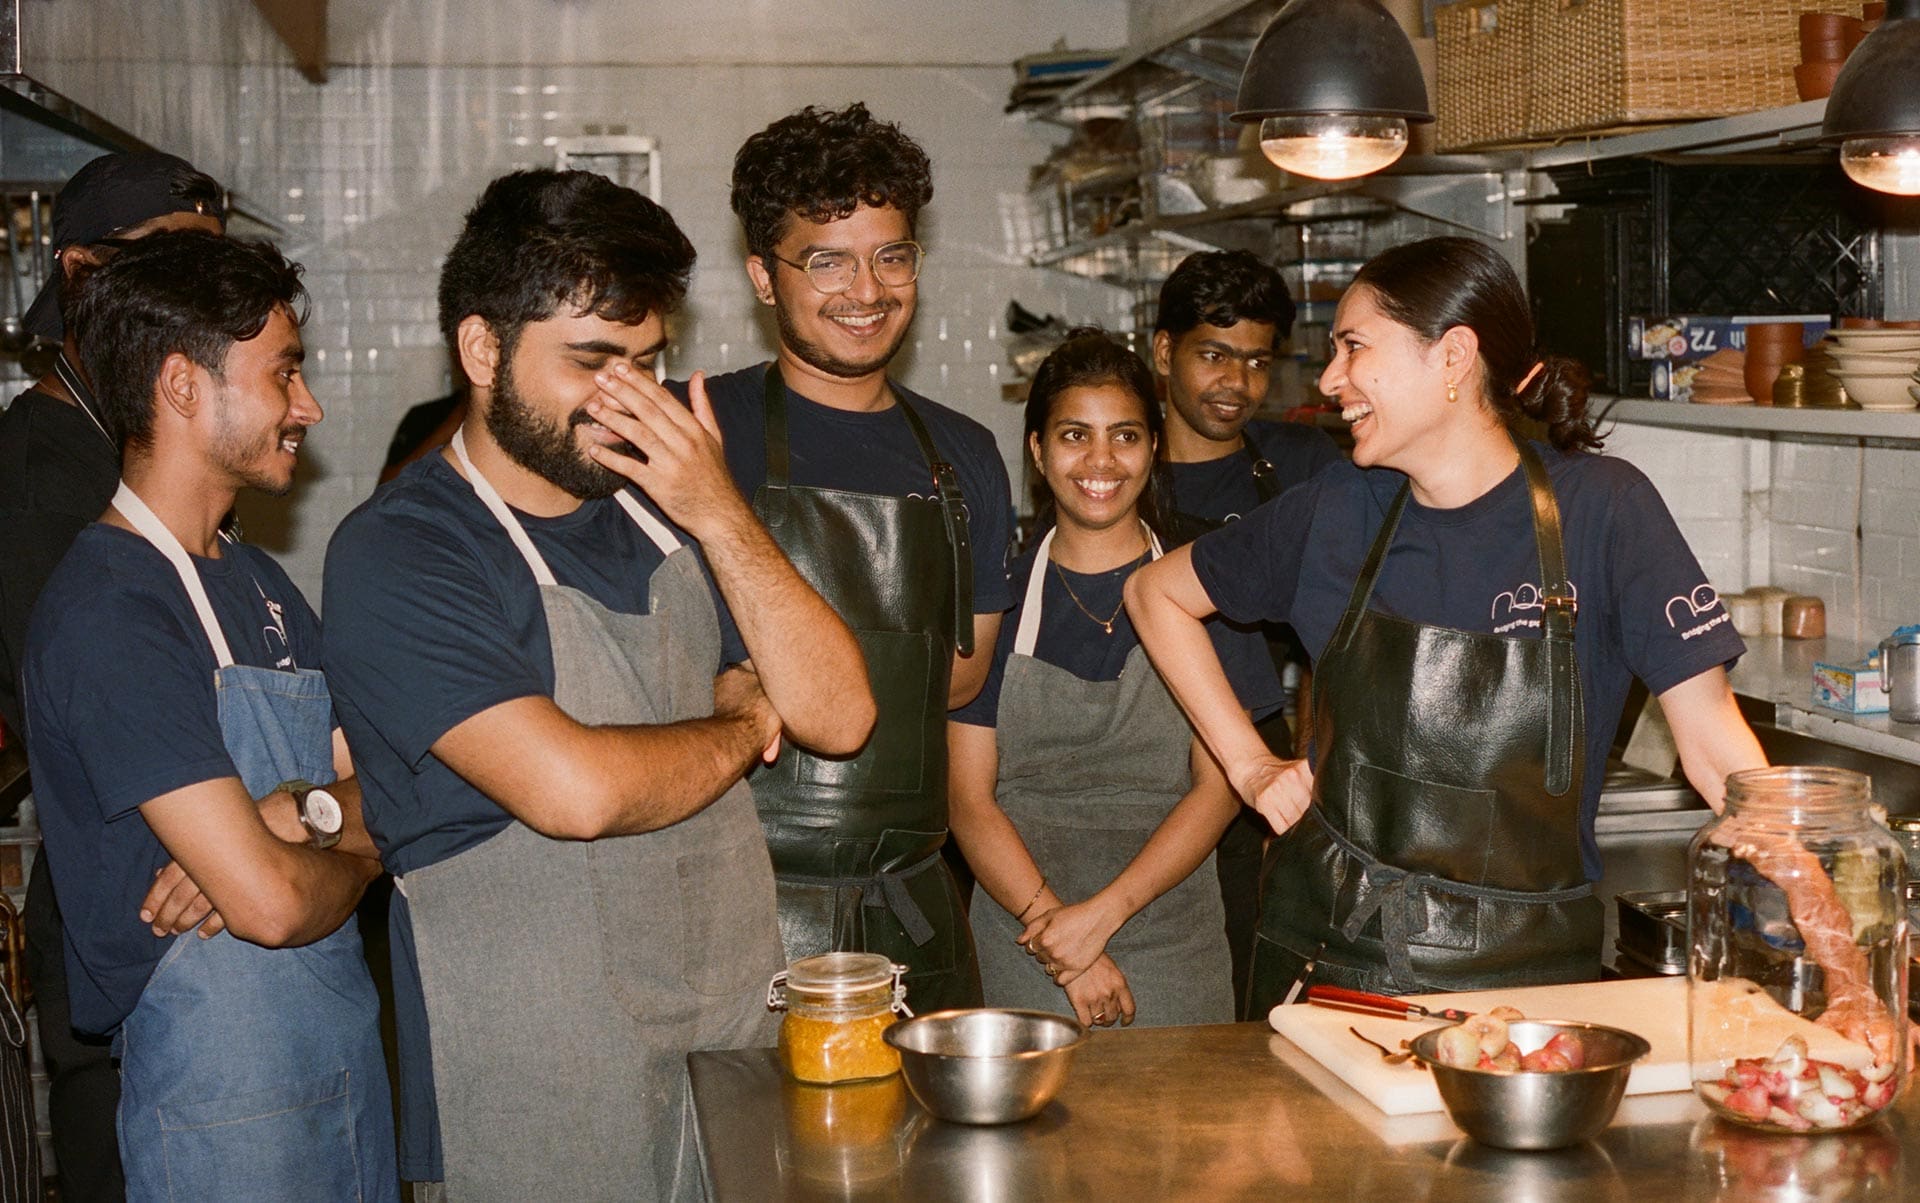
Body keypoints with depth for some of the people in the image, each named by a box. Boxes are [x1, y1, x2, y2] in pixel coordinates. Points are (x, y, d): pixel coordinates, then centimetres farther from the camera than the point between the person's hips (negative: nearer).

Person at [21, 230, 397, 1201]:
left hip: (348, 1058, 8)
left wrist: (302, 811, -15)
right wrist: (356, 854, -4)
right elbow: (273, 903, -25)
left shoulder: (258, 583, 11)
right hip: (224, 1097, -8)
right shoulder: (112, 614, -20)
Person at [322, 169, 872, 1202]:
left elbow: (836, 716, 1)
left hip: (744, 1040, 6)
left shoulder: (662, 513, 9)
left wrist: (718, 518, -11)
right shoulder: (392, 555, -13)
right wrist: (746, 726, -7)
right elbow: (575, 790, -25)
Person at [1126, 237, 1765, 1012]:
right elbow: (1156, 593, 14)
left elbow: (1715, 745, -11)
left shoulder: (1600, 507, -9)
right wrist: (1249, 765, 7)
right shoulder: (1338, 511, -1)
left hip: (1523, 970, -2)